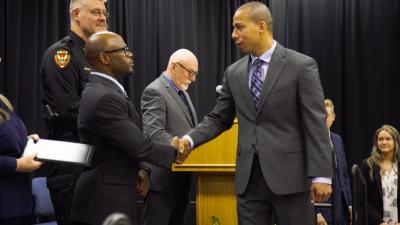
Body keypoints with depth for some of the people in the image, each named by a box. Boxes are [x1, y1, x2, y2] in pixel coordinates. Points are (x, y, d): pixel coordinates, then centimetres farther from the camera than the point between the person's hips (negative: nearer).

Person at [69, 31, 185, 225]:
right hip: (106, 203, -10)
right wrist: (173, 152, -2)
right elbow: (139, 146, -18)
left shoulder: (98, 91, 11)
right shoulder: (105, 98, -20)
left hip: (105, 198, 10)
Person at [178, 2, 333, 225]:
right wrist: (190, 139, -3)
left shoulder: (302, 66, -4)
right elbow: (219, 119, 16)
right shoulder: (234, 72, 11)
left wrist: (321, 175, -13)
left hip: (289, 174, -4)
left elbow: (316, 123, -8)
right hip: (249, 176, 5)